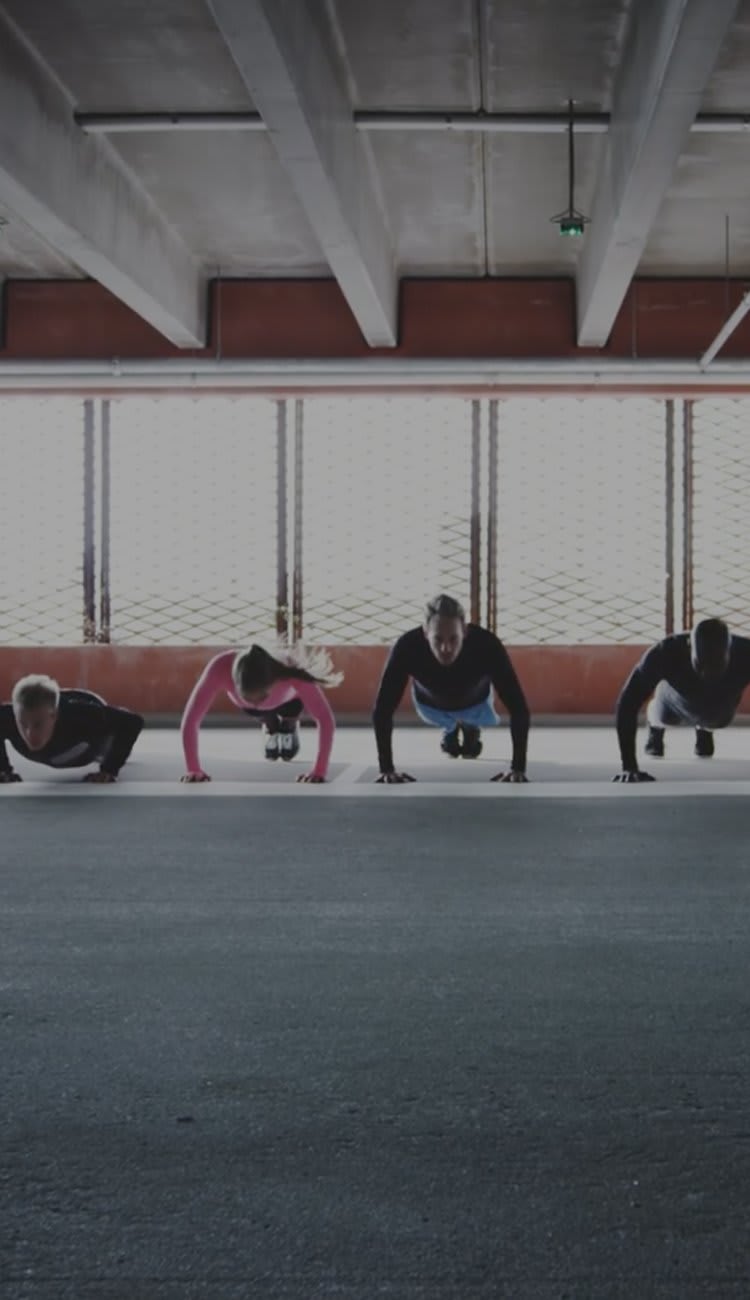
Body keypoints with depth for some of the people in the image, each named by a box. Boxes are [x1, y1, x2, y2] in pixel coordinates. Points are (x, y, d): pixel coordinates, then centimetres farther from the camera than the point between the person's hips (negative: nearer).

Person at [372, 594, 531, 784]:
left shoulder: (487, 645, -46)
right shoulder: (407, 646, -45)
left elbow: (518, 708, -42)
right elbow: (382, 710, -38)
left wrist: (518, 768, -46)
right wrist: (386, 769, -41)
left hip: (475, 702, 0)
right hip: (430, 703, 0)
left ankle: (471, 727, 54)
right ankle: (450, 729, 58)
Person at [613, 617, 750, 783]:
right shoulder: (665, 653, -45)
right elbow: (627, 703, -39)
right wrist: (629, 766, -41)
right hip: (677, 703, -1)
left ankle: (704, 730, 62)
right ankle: (655, 728, 62)